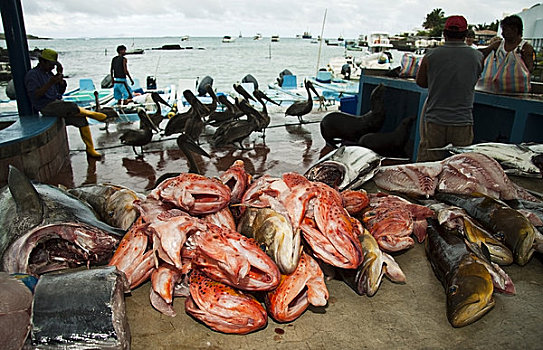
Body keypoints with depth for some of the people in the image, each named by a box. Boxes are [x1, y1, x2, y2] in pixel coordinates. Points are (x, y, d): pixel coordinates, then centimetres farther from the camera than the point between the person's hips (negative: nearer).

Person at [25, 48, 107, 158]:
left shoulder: (49, 73, 16)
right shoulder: (32, 75, -6)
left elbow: (61, 91, 15)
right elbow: (35, 95, -18)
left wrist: (60, 75, 3)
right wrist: (50, 83, -26)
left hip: (57, 103, 7)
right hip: (46, 107, -7)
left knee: (81, 119, -9)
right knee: (72, 107, -32)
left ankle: (90, 149, -5)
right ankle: (92, 114, -1)